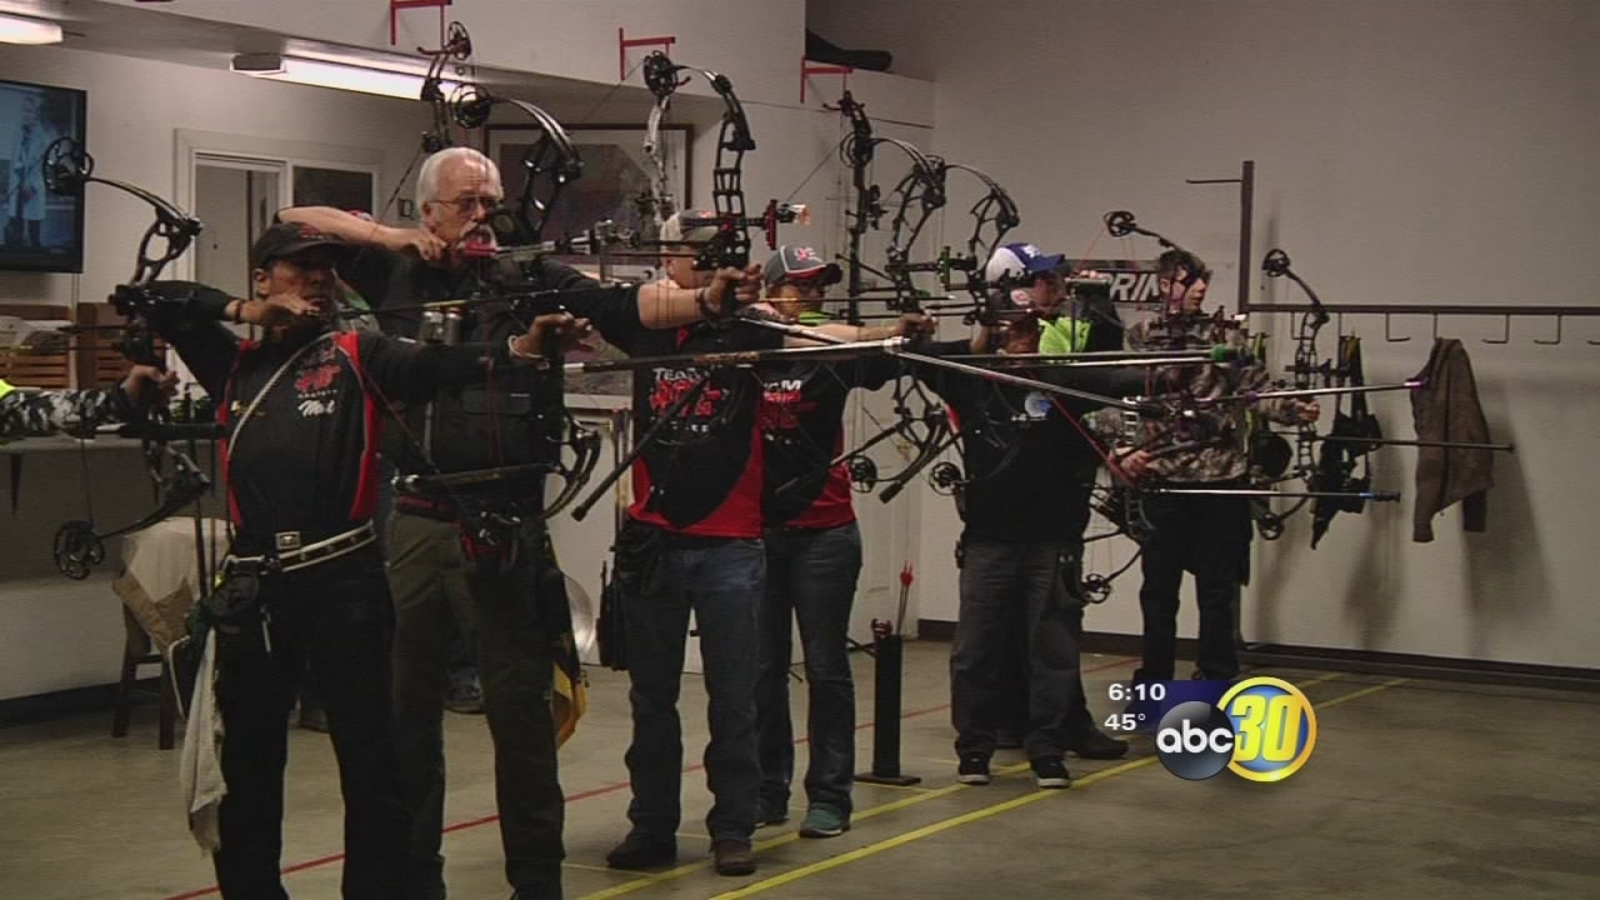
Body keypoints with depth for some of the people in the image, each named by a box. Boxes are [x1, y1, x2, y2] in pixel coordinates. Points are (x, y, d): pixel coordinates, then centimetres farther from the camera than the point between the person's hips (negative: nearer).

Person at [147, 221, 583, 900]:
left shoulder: (358, 356, 6)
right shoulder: (234, 364, 13)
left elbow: (436, 366, -11)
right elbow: (161, 302, 13)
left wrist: (515, 348, -28)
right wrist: (245, 312, 2)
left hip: (345, 580, -3)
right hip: (253, 587, 3)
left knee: (370, 760, 0)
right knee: (248, 761, 12)